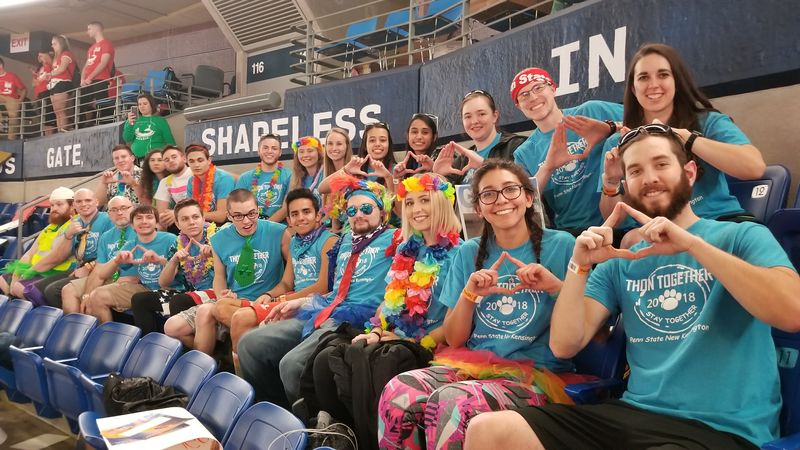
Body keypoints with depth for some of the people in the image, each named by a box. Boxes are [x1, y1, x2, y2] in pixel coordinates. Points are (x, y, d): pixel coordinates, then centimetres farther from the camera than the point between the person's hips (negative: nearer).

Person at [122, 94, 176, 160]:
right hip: (136, 158, 3)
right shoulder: (135, 120, 12)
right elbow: (127, 139, 6)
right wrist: (130, 124, -7)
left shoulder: (160, 120, 4)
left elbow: (170, 142, 3)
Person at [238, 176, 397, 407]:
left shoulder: (393, 239, 4)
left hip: (357, 319, -8)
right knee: (249, 344, -2)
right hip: (321, 314, 8)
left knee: (292, 363, -30)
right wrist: (300, 303, 22)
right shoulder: (345, 241, 25)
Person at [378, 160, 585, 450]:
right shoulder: (469, 253, 12)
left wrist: (557, 287, -14)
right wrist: (469, 294, -7)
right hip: (472, 365, 3)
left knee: (452, 401, -33)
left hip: (537, 373, -3)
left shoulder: (561, 244, 2)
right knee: (398, 391, -28)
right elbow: (453, 340, 11)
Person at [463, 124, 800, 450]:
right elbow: (564, 346, 4)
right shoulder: (620, 263, 13)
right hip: (632, 414, 4)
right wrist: (580, 265, -8)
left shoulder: (740, 236, 4)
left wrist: (693, 244, -19)